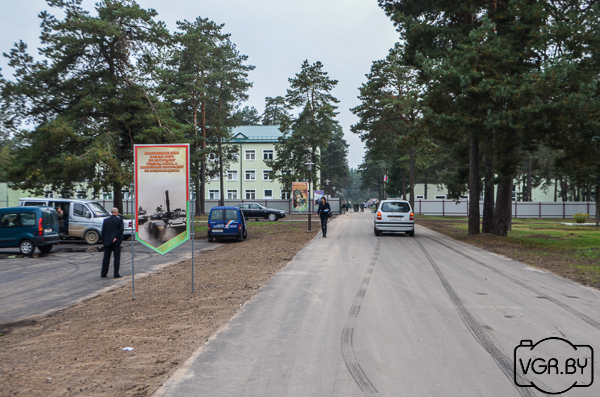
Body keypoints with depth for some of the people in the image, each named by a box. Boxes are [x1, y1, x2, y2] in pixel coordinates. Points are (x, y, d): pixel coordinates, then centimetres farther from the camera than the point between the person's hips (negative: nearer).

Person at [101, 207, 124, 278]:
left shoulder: (106, 220, 6)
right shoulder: (119, 220, -4)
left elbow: (103, 231, 7)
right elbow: (121, 230, -14)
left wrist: (103, 241, 11)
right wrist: (116, 237, -9)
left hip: (107, 241, 4)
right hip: (116, 242, -4)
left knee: (106, 258, 11)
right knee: (117, 258, 1)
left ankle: (103, 273, 15)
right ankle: (116, 274, -1)